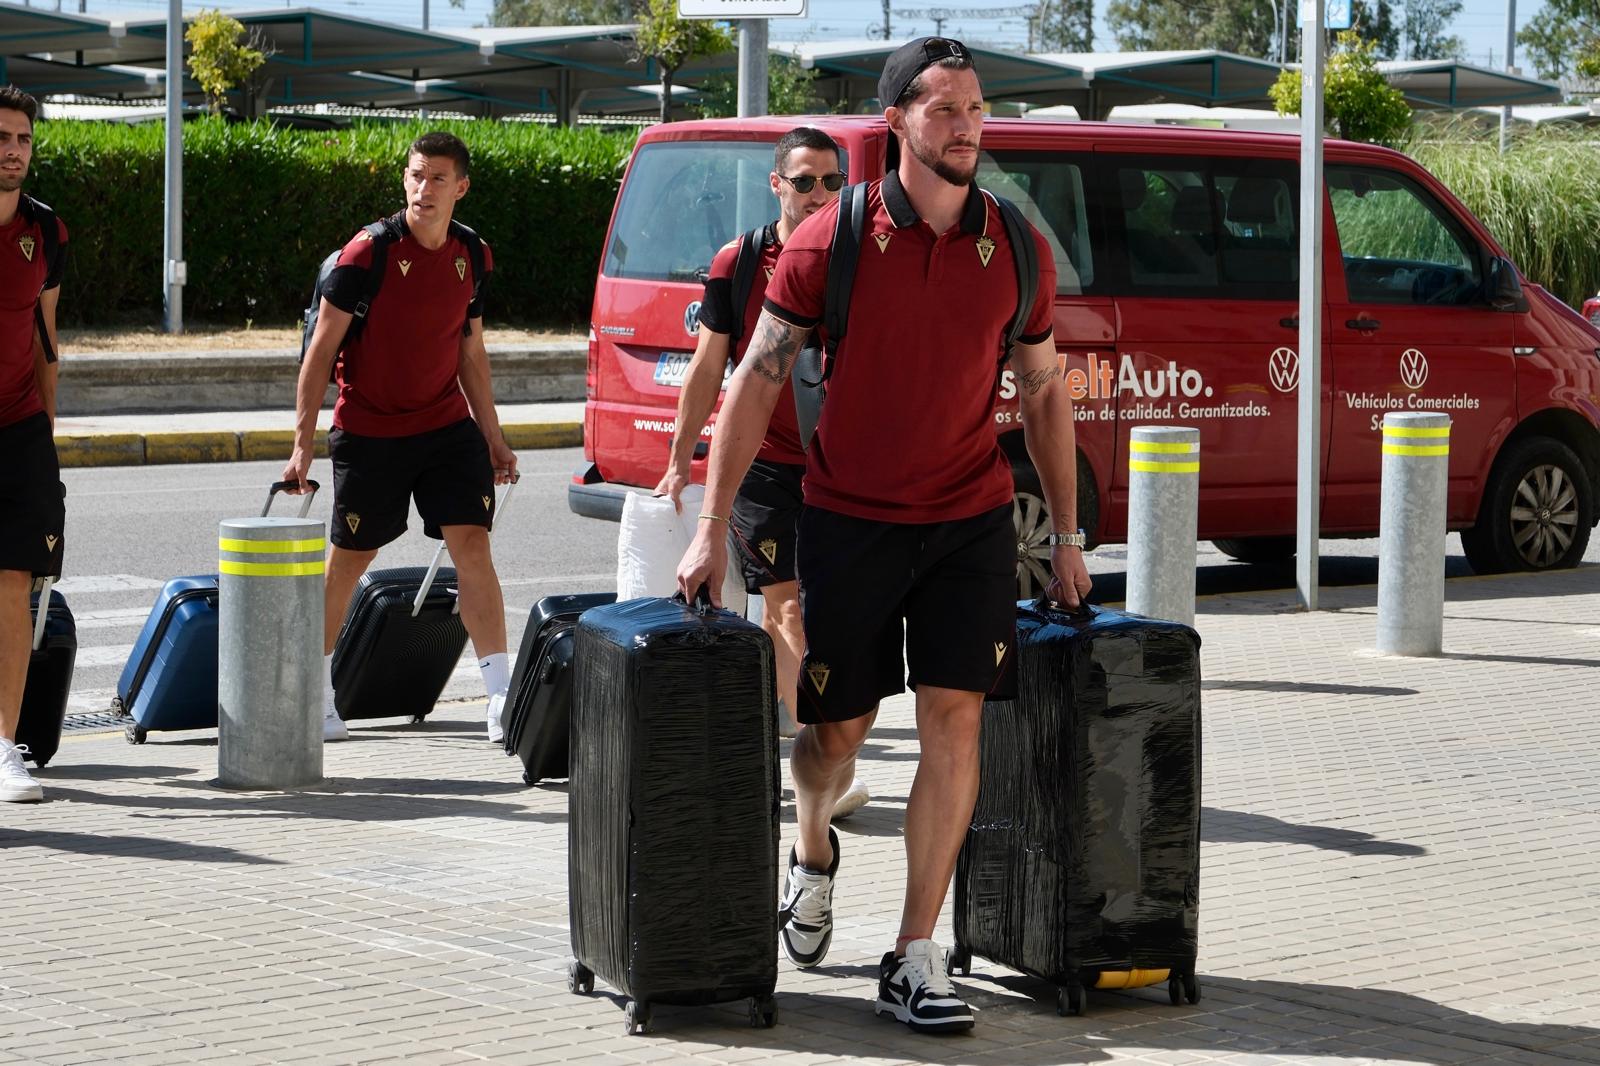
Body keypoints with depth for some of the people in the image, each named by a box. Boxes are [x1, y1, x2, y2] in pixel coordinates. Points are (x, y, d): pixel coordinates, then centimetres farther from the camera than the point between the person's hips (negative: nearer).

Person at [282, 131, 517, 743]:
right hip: (367, 433, -3)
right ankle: (315, 694, 21)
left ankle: (501, 696, -10)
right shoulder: (368, 253, -12)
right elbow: (321, 351, -9)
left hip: (447, 427, 3)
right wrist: (304, 441, -12)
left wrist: (492, 438, 15)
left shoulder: (472, 258, 3)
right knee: (348, 561, 6)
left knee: (472, 547, -9)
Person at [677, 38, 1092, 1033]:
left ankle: (916, 959, -3)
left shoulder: (1016, 248, -1)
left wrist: (1067, 532, 10)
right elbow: (758, 379, -5)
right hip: (849, 517, -1)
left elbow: (1045, 392, 10)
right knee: (838, 726, 7)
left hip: (971, 520, 2)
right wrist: (713, 527, -7)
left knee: (954, 718, -8)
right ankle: (814, 850, 42)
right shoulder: (834, 238, -9)